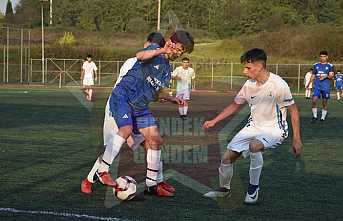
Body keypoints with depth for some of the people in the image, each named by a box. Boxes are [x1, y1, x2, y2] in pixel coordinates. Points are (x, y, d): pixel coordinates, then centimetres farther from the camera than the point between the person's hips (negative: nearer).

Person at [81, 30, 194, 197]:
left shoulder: (167, 69, 18)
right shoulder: (154, 50, -6)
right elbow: (140, 56, -29)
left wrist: (173, 99, 12)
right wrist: (162, 51, -41)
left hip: (140, 106, 8)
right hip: (123, 95, -8)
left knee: (156, 140, 2)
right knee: (126, 129, -31)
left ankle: (152, 184, 12)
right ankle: (102, 170, -22)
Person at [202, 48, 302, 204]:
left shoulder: (278, 84, -20)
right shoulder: (249, 85, -3)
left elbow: (293, 110, -12)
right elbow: (235, 106, 13)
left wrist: (297, 140, -12)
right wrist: (214, 121, 7)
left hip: (274, 129, -6)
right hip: (253, 127, 6)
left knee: (254, 146, -36)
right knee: (227, 157, -1)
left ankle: (253, 188, -15)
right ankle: (224, 189, 28)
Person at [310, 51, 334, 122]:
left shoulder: (330, 66, 4)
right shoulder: (316, 65, 12)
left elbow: (331, 76, -3)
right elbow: (313, 76, 17)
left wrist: (326, 76, -23)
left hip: (326, 87, -2)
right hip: (317, 86, 2)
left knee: (325, 103, 2)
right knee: (314, 100, -12)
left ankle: (323, 118, 14)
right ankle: (315, 116, 1)